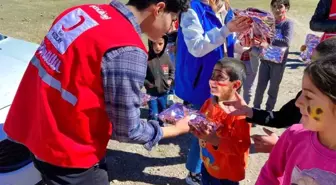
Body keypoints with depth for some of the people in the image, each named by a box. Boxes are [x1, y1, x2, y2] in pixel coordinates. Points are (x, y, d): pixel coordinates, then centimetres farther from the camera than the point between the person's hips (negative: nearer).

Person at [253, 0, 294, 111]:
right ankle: (256, 108, 26)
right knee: (260, 86, 9)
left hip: (278, 61, -3)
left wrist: (269, 43, -34)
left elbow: (286, 42, -25)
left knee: (273, 88, 10)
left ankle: (269, 111, 26)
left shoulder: (288, 23, -10)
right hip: (265, 59, 3)